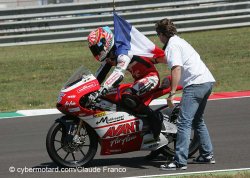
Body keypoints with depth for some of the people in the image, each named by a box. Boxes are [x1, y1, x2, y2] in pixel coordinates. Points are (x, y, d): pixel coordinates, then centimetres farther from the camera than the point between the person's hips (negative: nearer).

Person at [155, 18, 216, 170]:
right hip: (208, 80, 10)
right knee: (198, 120, 24)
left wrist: (172, 93, -22)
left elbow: (177, 68, -19)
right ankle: (207, 154, 26)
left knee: (184, 122, -14)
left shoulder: (172, 46, -6)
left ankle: (180, 161, -20)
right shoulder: (180, 41, 24)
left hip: (195, 83, -10)